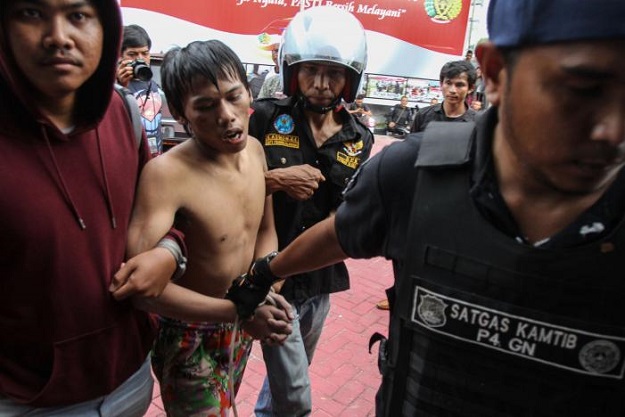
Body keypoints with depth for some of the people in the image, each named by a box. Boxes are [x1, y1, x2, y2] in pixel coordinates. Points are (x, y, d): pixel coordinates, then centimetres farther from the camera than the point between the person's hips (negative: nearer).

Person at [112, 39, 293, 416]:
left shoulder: (254, 149, -8)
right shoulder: (166, 174, -30)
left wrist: (262, 291, -14)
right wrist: (240, 310, -33)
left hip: (240, 327, 6)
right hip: (190, 339, -6)